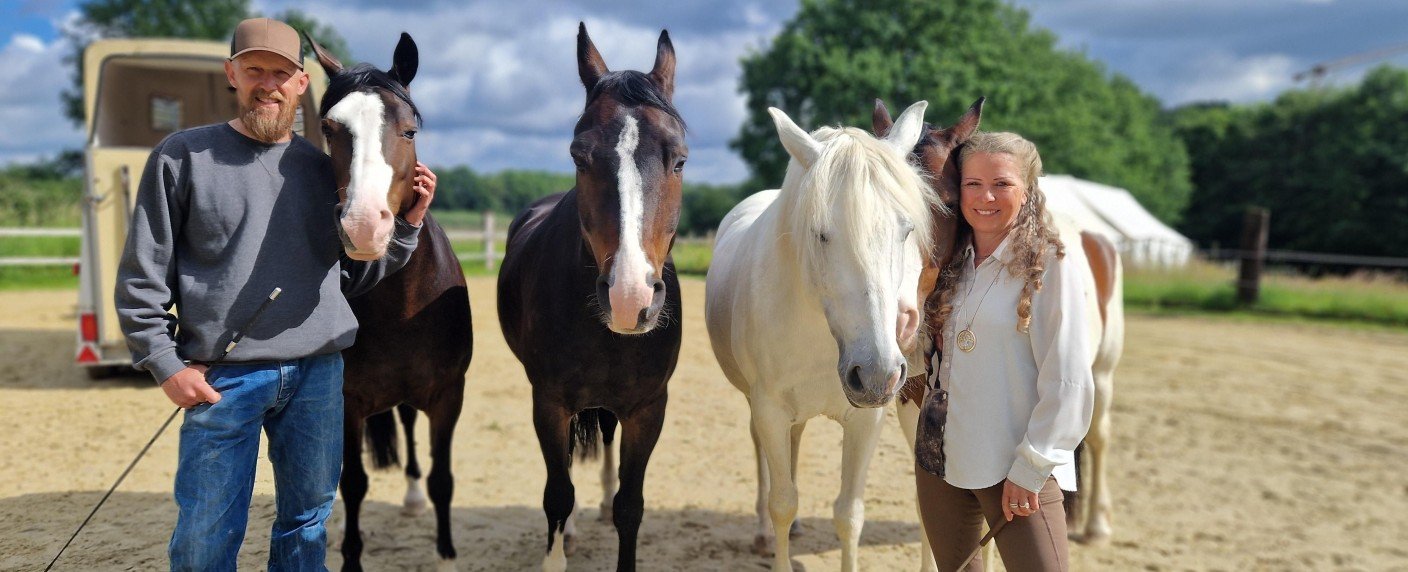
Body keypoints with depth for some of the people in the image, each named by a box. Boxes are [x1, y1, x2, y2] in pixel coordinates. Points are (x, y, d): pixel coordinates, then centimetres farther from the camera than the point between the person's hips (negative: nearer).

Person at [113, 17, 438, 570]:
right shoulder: (183, 156, 1)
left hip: (319, 372, 3)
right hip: (222, 377, -3)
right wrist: (165, 363, -5)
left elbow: (355, 275, 12)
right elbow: (141, 274, 1)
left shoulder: (322, 167, 10)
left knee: (309, 520, 14)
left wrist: (407, 224, -1)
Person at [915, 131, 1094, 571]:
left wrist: (1031, 468, -15)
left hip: (1014, 466, -6)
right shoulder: (951, 262, 8)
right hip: (940, 456, 6)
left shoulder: (1052, 262, -10)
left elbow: (1067, 382, -13)